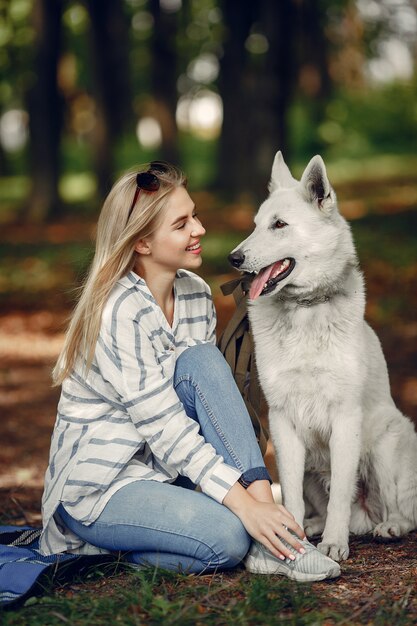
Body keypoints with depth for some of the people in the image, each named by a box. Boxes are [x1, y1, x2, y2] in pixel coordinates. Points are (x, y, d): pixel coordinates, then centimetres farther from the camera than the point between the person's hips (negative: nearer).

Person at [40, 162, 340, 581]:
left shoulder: (195, 294, 2)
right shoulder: (119, 312, -22)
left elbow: (213, 391, 3)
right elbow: (166, 430, -24)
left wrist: (258, 494, -10)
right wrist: (245, 506, -28)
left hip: (162, 469, 8)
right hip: (96, 490, -8)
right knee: (228, 537, -31)